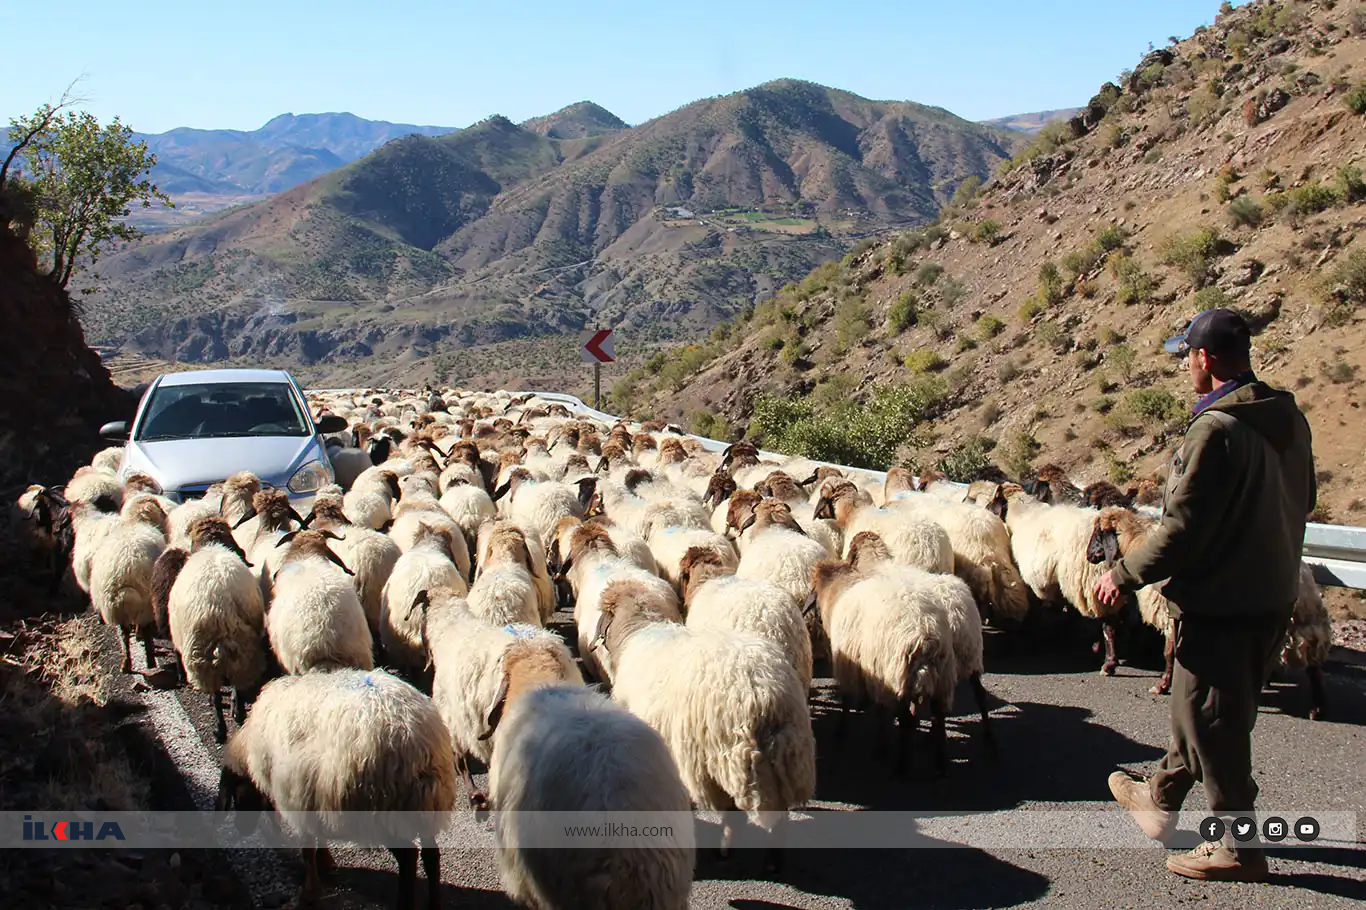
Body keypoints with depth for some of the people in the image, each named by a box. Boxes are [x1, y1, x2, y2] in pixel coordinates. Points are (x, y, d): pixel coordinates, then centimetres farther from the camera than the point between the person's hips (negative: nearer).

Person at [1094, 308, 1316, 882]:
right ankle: (1162, 800, 39)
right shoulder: (1289, 418, 3)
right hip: (1273, 593, 9)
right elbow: (1301, 502, 15)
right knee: (1198, 706, 23)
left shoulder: (1216, 430, -24)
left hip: (1220, 603, -9)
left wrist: (1125, 575, -12)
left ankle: (1238, 846, 17)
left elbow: (1182, 529, -24)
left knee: (1211, 720, 6)